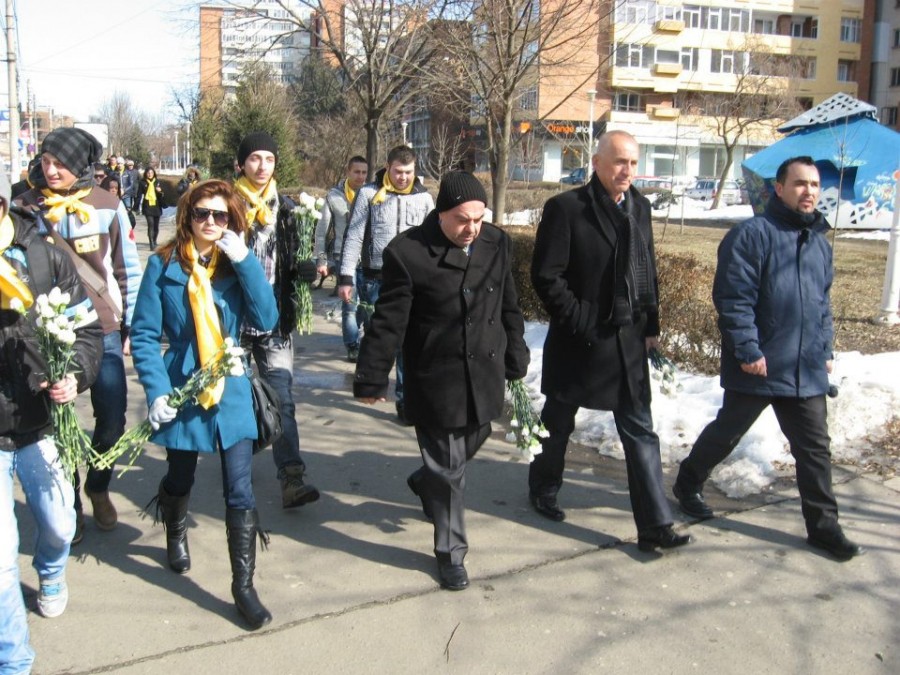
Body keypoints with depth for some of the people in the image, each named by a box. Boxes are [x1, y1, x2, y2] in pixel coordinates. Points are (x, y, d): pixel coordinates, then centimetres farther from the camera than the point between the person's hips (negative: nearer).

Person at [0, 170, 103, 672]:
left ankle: (52, 575, 56)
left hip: (42, 426, 2)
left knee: (59, 526, 19)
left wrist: (76, 375, -17)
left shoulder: (47, 258, -6)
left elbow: (89, 329, 1)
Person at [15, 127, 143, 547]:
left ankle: (98, 487, 31)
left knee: (112, 420, 5)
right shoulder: (27, 208, -3)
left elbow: (128, 270, 5)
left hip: (103, 331, 0)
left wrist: (132, 326, 6)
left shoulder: (108, 206, -2)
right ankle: (68, 501, 28)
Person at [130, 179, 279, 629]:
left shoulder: (238, 263, -1)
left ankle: (243, 585, 10)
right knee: (180, 479, 20)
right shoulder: (164, 264, -7)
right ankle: (176, 536, 53)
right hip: (181, 389, -1)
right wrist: (156, 390, -16)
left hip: (231, 392, 1)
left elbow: (265, 319, -14)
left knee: (240, 491, -3)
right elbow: (144, 334, -7)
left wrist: (245, 262, -21)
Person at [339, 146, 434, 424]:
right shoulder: (368, 194, -1)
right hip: (375, 278, 0)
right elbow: (354, 237, -1)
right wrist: (346, 277, -5)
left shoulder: (424, 198, 5)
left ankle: (406, 397, 3)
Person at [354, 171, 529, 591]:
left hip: (485, 375, 6)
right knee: (448, 471, 4)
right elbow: (388, 323, -12)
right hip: (436, 381, -5)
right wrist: (372, 380, -9)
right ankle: (451, 554, 23)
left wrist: (515, 361, 16)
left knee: (469, 448, 22)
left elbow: (509, 307, 12)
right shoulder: (408, 252, -15)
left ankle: (425, 483, 54)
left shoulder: (497, 244, 1)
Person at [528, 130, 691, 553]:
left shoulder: (639, 207, 7)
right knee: (559, 422, 15)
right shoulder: (566, 208, -13)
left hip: (628, 341, 5)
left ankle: (655, 526, 9)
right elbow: (545, 276, -15)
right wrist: (580, 323, -15)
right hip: (578, 341, -5)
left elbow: (647, 270, 13)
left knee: (640, 432, 4)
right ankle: (543, 491, 40)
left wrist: (651, 327, 7)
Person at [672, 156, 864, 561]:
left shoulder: (820, 242, 12)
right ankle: (688, 483, 34)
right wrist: (748, 351, -19)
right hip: (757, 368, -6)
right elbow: (733, 298, -17)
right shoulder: (752, 235, -12)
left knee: (815, 448, 8)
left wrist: (825, 350, 17)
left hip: (807, 371, 6)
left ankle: (823, 525, 18)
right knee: (726, 433, 11)